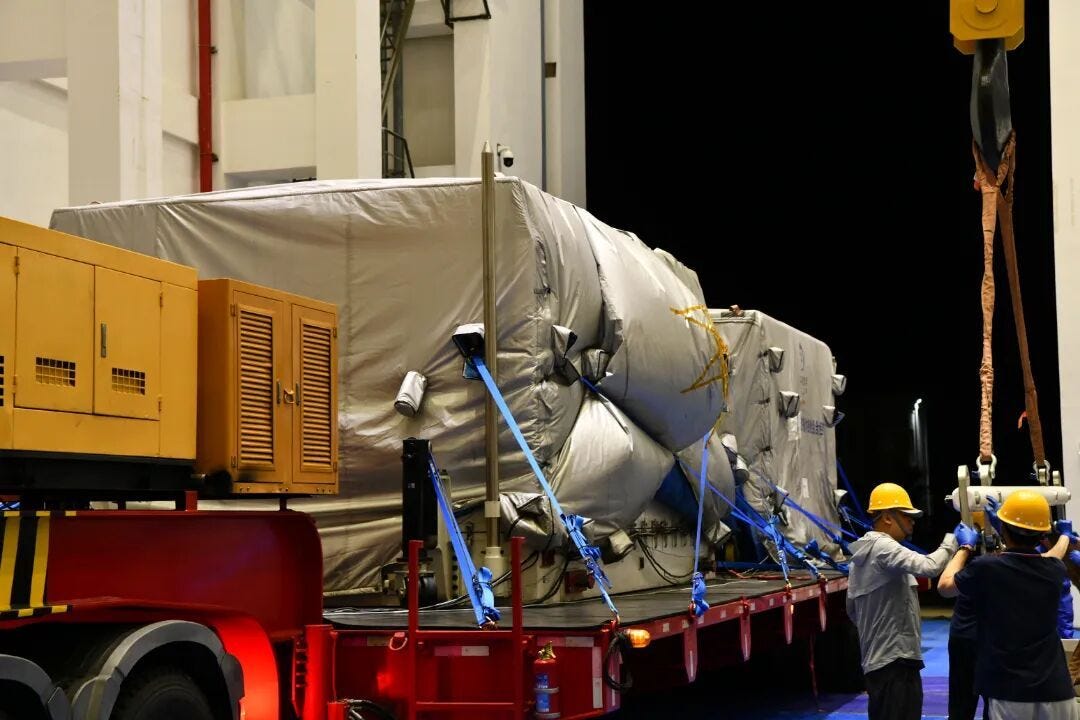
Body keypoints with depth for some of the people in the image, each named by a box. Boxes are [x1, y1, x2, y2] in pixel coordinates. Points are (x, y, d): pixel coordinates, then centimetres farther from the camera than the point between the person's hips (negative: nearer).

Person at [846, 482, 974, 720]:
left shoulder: (862, 553, 17)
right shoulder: (883, 547, -15)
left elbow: (852, 608, 23)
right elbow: (929, 567, -31)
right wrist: (953, 541, -17)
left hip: (878, 660, 11)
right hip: (895, 661, -11)